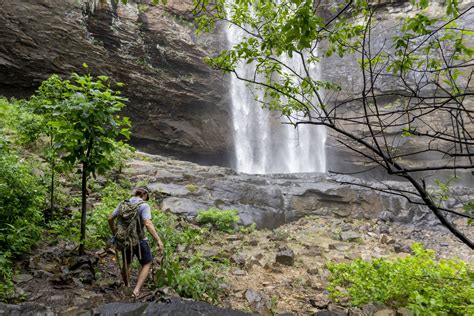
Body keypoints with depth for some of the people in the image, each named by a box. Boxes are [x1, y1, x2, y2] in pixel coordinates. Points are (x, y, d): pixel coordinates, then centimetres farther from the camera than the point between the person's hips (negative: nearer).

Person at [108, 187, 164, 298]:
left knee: (126, 263, 27)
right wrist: (158, 240, -30)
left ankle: (127, 287, 46)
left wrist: (115, 233, 21)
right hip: (139, 240, -5)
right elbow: (148, 223, -27)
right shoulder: (144, 206, -14)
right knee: (147, 264, 13)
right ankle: (136, 290, 1)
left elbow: (110, 218, 7)